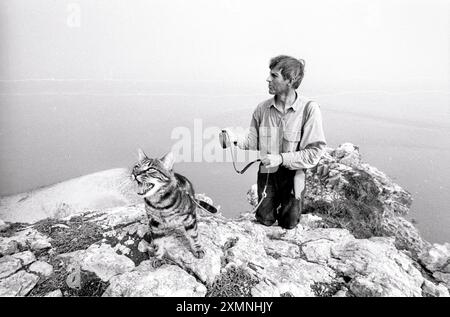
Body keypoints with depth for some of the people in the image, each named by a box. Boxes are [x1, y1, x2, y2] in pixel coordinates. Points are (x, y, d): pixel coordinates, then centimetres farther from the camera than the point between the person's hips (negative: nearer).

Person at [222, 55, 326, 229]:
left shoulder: (309, 108, -19)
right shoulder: (262, 108, -8)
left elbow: (314, 152, -18)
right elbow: (252, 141, 0)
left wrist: (281, 159, -25)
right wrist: (236, 138, -20)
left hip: (293, 175, -2)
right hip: (267, 174, 2)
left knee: (288, 224, 14)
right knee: (264, 220, 13)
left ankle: (291, 207, 46)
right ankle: (273, 205, 45)